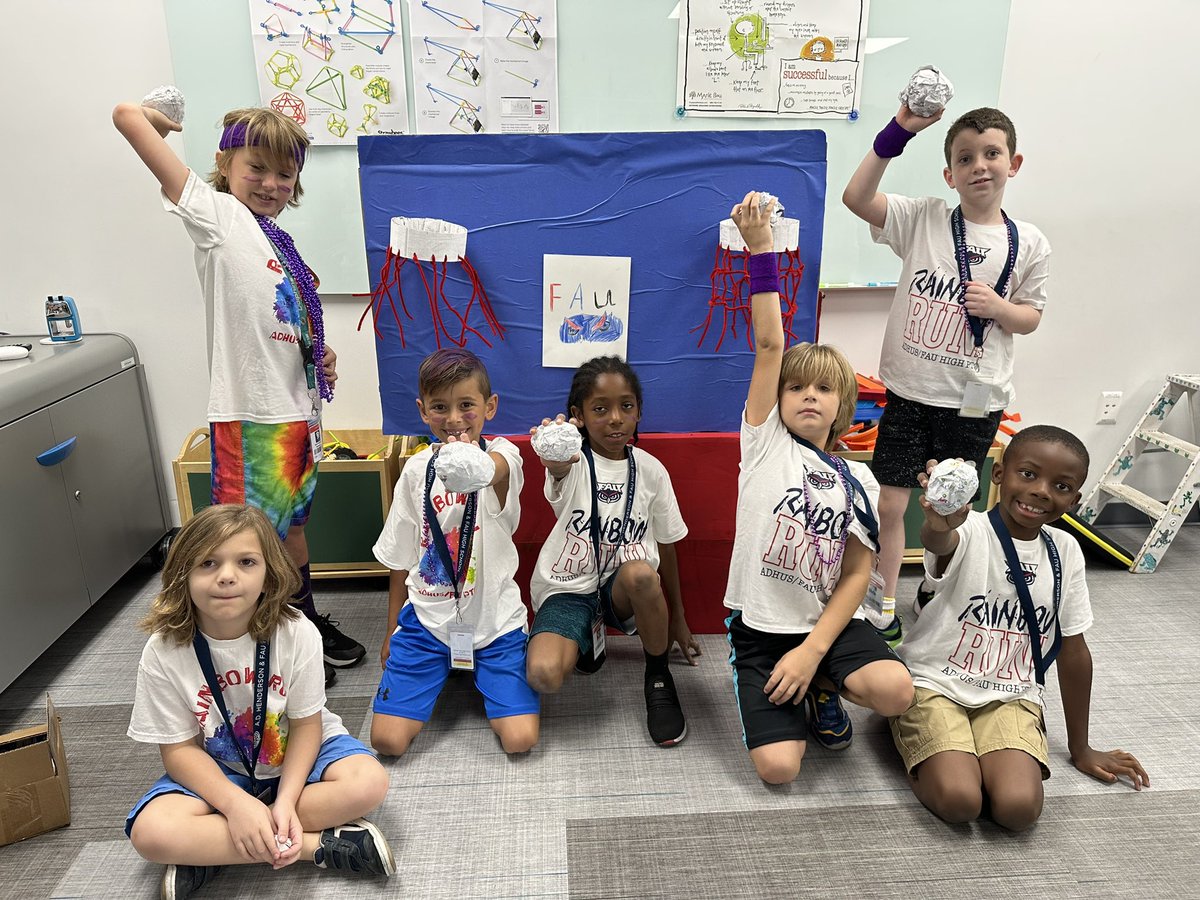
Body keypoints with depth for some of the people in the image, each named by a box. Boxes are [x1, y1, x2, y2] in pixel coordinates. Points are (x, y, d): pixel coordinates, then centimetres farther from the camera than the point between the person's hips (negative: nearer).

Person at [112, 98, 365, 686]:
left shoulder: (278, 241, 15)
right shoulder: (216, 214, -6)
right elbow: (127, 116, -12)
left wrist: (322, 357, 6)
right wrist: (160, 120, 8)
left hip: (297, 408, 8)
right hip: (248, 412, -8)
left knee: (291, 521, 21)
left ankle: (307, 623, 37)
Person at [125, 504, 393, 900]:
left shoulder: (297, 634, -22)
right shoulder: (163, 653, -19)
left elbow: (305, 724, -13)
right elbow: (179, 749, -13)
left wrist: (286, 801, -27)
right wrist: (237, 804, -28)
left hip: (295, 755, 0)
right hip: (215, 772, 0)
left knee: (369, 783, -26)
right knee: (151, 832, -28)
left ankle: (210, 851, -16)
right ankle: (318, 845, -21)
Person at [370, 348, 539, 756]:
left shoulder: (501, 454, -10)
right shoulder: (416, 469, 1)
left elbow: (497, 470, -39)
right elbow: (401, 559, 10)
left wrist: (475, 467, -63)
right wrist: (392, 630, 15)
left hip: (494, 619, -2)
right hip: (426, 618, 3)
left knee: (520, 739, -13)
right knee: (387, 739, -8)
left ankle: (476, 672, 19)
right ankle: (444, 670, 22)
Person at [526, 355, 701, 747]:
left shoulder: (651, 470, -1)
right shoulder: (573, 463, -11)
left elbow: (666, 546, 9)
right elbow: (560, 471, -39)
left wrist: (678, 620, 13)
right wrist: (555, 461, -65)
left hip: (623, 588, 2)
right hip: (568, 587, -1)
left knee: (641, 573, -36)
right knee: (543, 675, -29)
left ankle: (658, 676, -7)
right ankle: (589, 634, 8)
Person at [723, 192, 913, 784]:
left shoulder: (857, 481, 4)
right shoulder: (765, 441, -2)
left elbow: (856, 575, -1)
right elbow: (769, 345, -13)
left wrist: (812, 651, -14)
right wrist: (760, 248, -19)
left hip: (829, 622, 2)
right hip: (759, 626, -2)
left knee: (895, 691, -26)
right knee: (777, 768, -15)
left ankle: (823, 688, 8)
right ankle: (786, 691, 18)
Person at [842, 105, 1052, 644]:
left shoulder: (1028, 244, 0)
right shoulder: (923, 219, -4)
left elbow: (1030, 317, 8)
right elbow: (856, 198, -16)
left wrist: (998, 307, -14)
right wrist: (897, 132, -23)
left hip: (976, 401, 1)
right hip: (911, 391, -1)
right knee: (889, 503, 1)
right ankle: (884, 603, 20)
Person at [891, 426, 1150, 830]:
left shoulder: (1065, 552, 0)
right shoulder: (969, 532, -15)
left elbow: (1073, 651, 9)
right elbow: (938, 542, -43)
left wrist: (1081, 749, 15)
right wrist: (938, 525, -69)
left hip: (1010, 694, 4)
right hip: (935, 681, -4)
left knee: (1019, 808, -21)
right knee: (959, 801, -23)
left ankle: (966, 756, 9)